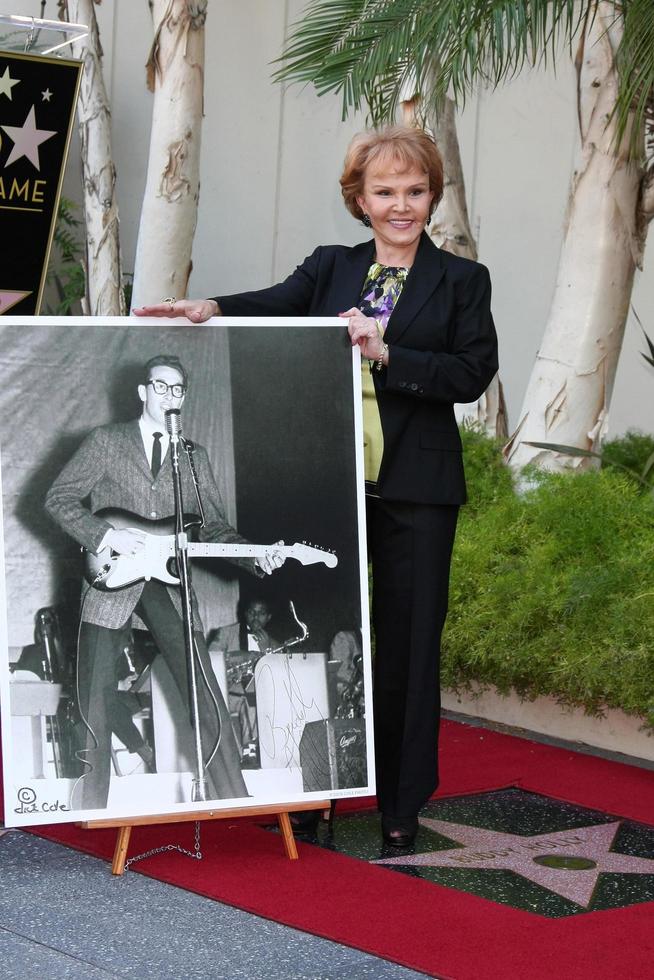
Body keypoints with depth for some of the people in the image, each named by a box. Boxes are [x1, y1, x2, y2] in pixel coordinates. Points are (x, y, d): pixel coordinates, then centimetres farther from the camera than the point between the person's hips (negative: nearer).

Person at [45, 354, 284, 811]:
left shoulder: (196, 457, 16)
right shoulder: (106, 441, 5)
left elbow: (214, 526, 14)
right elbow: (59, 499, 0)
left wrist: (254, 556, -3)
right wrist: (105, 536, -13)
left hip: (168, 587, 2)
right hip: (111, 584, -2)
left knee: (208, 700, -6)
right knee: (95, 707, -1)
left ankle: (235, 804, -3)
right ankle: (92, 811, 9)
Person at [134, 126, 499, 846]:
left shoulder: (461, 280, 6)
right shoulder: (330, 267, 12)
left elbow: (473, 375, -6)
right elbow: (279, 305, -8)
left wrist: (385, 354, -16)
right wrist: (212, 309, -28)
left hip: (414, 489, -2)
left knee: (407, 639, 3)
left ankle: (402, 804, 13)